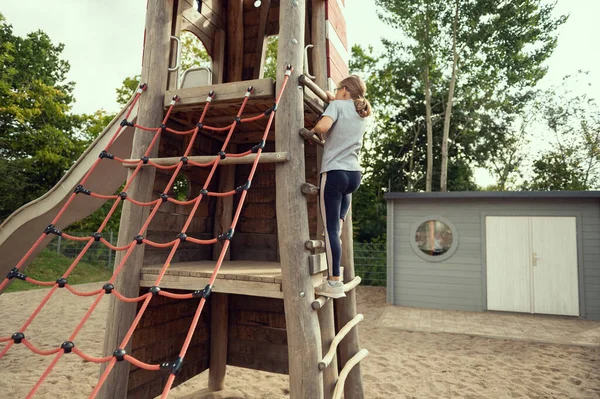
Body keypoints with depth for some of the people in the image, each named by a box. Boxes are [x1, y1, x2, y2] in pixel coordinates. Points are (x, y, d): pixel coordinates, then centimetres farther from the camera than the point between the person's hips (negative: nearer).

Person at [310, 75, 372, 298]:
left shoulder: (338, 105, 0)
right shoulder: (364, 113, 19)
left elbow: (323, 126, -19)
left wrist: (313, 131, 1)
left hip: (334, 172, -6)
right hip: (355, 174, 6)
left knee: (331, 228, -4)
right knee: (345, 192, 42)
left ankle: (334, 283, -3)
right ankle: (341, 222, 27)